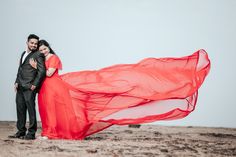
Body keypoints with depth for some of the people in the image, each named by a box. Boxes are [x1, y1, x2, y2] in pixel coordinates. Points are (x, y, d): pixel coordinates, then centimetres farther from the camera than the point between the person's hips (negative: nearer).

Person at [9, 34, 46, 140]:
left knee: (31, 109, -5)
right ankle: (21, 131, 19)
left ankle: (31, 133, 0)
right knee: (20, 109, 10)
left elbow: (42, 71, -12)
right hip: (20, 87, 8)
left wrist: (35, 84, -14)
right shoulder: (24, 54, 21)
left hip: (29, 87, -8)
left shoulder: (38, 55, -4)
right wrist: (17, 82, 13)